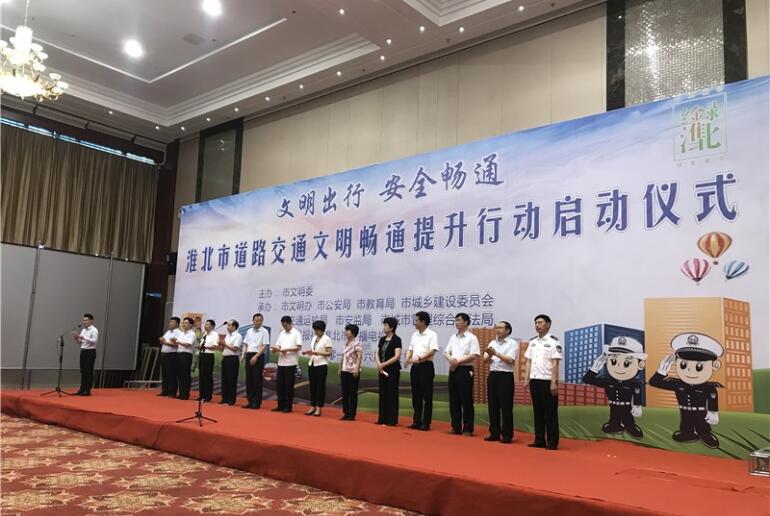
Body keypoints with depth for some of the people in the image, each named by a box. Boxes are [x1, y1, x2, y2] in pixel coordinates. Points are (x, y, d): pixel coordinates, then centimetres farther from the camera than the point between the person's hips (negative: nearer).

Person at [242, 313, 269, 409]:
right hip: (249, 355, 6)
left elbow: (264, 346, -11)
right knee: (249, 379, 8)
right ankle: (250, 400, 16)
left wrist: (255, 357, -18)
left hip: (258, 356, -6)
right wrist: (243, 355, 3)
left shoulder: (264, 332, -5)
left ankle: (257, 402, 4)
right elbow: (246, 344, 17)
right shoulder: (249, 331, 13)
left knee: (257, 380, -2)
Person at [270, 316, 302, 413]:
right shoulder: (281, 333, 14)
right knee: (279, 385, 7)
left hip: (291, 363, -6)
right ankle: (281, 405, 16)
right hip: (281, 362, 6)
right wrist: (275, 349, -10)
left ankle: (288, 406, 7)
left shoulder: (296, 333, -3)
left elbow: (299, 347, -12)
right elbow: (278, 346, 12)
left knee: (289, 386, 0)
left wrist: (287, 349, -21)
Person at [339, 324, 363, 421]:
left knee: (353, 393, 0)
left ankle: (352, 415, 6)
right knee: (344, 393, 10)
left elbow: (359, 356, -18)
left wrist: (356, 369, -26)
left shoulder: (356, 344, -10)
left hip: (352, 372, -8)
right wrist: (340, 369, 16)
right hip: (344, 371, 8)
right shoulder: (346, 343, 13)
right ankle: (346, 413, 17)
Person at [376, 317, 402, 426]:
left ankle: (392, 420, 5)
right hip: (382, 371, 7)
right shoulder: (382, 339, 11)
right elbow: (377, 354, 11)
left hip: (393, 371, -7)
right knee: (382, 394, 9)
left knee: (392, 395, -1)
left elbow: (397, 356, -16)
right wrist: (378, 364, -8)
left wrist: (384, 364, -16)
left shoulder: (396, 339, -9)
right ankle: (382, 419, 16)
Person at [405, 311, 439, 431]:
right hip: (415, 367, 7)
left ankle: (426, 423, 6)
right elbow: (411, 349, 15)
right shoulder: (415, 335, 13)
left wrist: (419, 358, -25)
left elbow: (432, 351, -17)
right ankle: (416, 421, 19)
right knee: (416, 395, 10)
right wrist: (407, 359, -4)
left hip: (426, 367, -7)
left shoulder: (432, 335, -8)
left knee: (427, 396, -1)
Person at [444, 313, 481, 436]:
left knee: (466, 400, -2)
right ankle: (456, 427, 16)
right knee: (454, 400, 8)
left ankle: (468, 429, 5)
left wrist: (458, 361, -14)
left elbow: (474, 355, -13)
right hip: (453, 370, 6)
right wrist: (450, 359, -9)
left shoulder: (471, 338, -5)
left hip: (465, 370, -6)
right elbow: (446, 352, 14)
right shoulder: (453, 337, 15)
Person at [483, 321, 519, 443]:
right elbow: (485, 359, 7)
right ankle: (494, 433, 16)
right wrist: (490, 355, -14)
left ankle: (507, 435, 5)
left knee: (506, 406, -2)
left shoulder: (512, 343, -3)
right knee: (492, 405, 8)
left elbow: (510, 360, -15)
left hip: (506, 376, -6)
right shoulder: (492, 343, 15)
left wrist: (496, 353, -21)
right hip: (492, 375, 6)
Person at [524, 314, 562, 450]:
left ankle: (552, 442, 5)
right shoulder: (532, 342, 13)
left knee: (550, 412, 0)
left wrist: (554, 382, -15)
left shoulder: (553, 341, -6)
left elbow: (555, 363, -10)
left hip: (547, 381, -6)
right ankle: (539, 440, 16)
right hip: (534, 380, 6)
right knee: (538, 411, 10)